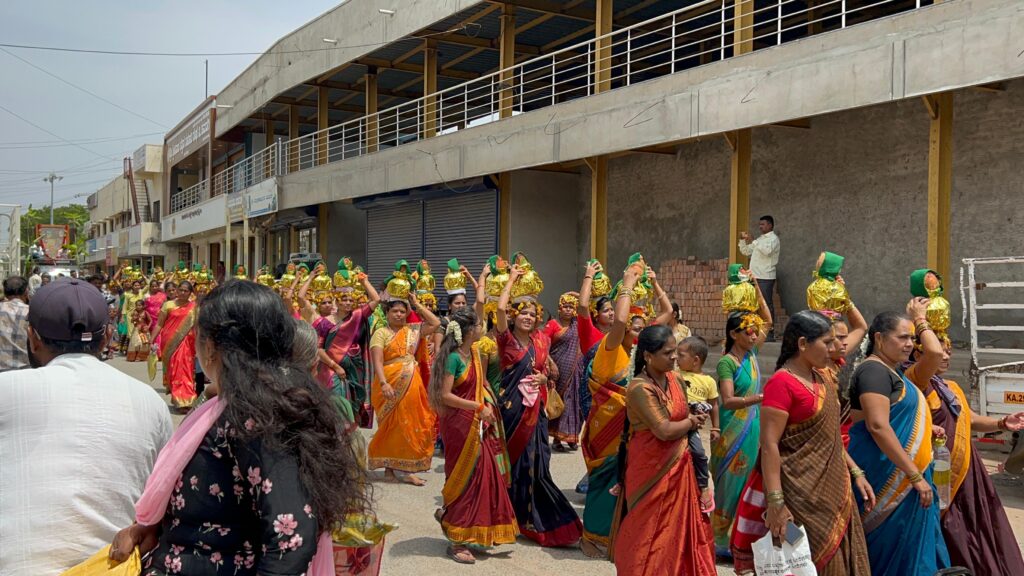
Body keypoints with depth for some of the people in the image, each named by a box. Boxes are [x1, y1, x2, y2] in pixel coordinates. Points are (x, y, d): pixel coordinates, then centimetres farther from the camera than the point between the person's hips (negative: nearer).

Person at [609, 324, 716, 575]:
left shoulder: (674, 380, 3)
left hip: (678, 466, 7)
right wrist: (691, 421, -8)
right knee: (651, 533, 5)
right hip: (651, 470, -7)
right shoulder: (639, 388, -21)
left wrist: (693, 419, -11)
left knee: (677, 528, 15)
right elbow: (664, 430, -25)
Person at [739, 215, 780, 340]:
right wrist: (743, 240, 8)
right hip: (755, 277, 8)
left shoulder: (773, 238, -3)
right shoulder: (760, 239, 21)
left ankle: (770, 333, -5)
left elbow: (767, 251, -23)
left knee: (767, 305, -7)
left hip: (765, 278, -8)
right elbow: (746, 252, 23)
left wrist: (753, 241, -23)